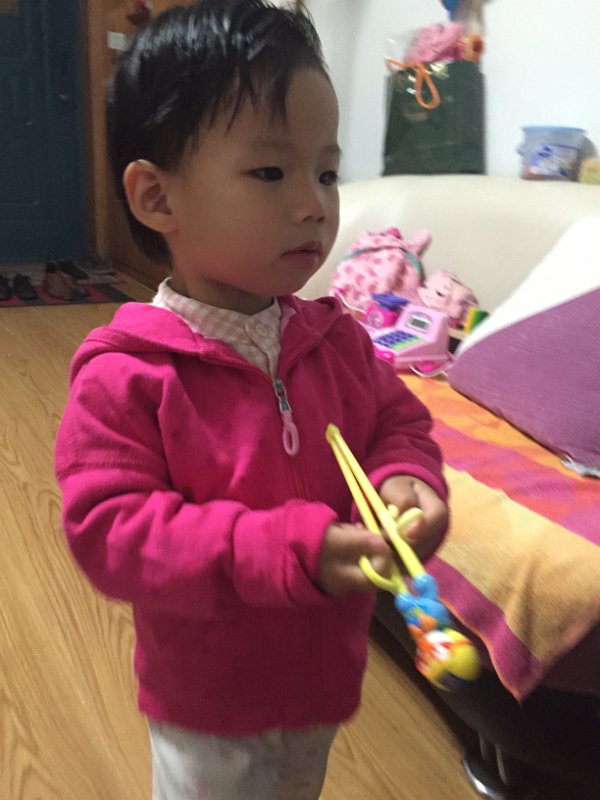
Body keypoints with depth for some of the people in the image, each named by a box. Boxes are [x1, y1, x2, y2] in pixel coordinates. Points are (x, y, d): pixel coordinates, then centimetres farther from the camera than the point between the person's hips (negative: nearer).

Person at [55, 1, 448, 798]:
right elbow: (109, 531, -27)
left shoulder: (337, 340, -10)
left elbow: (398, 419, 3)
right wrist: (289, 551, -35)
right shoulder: (126, 376, -25)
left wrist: (406, 479, -21)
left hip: (325, 676, 6)